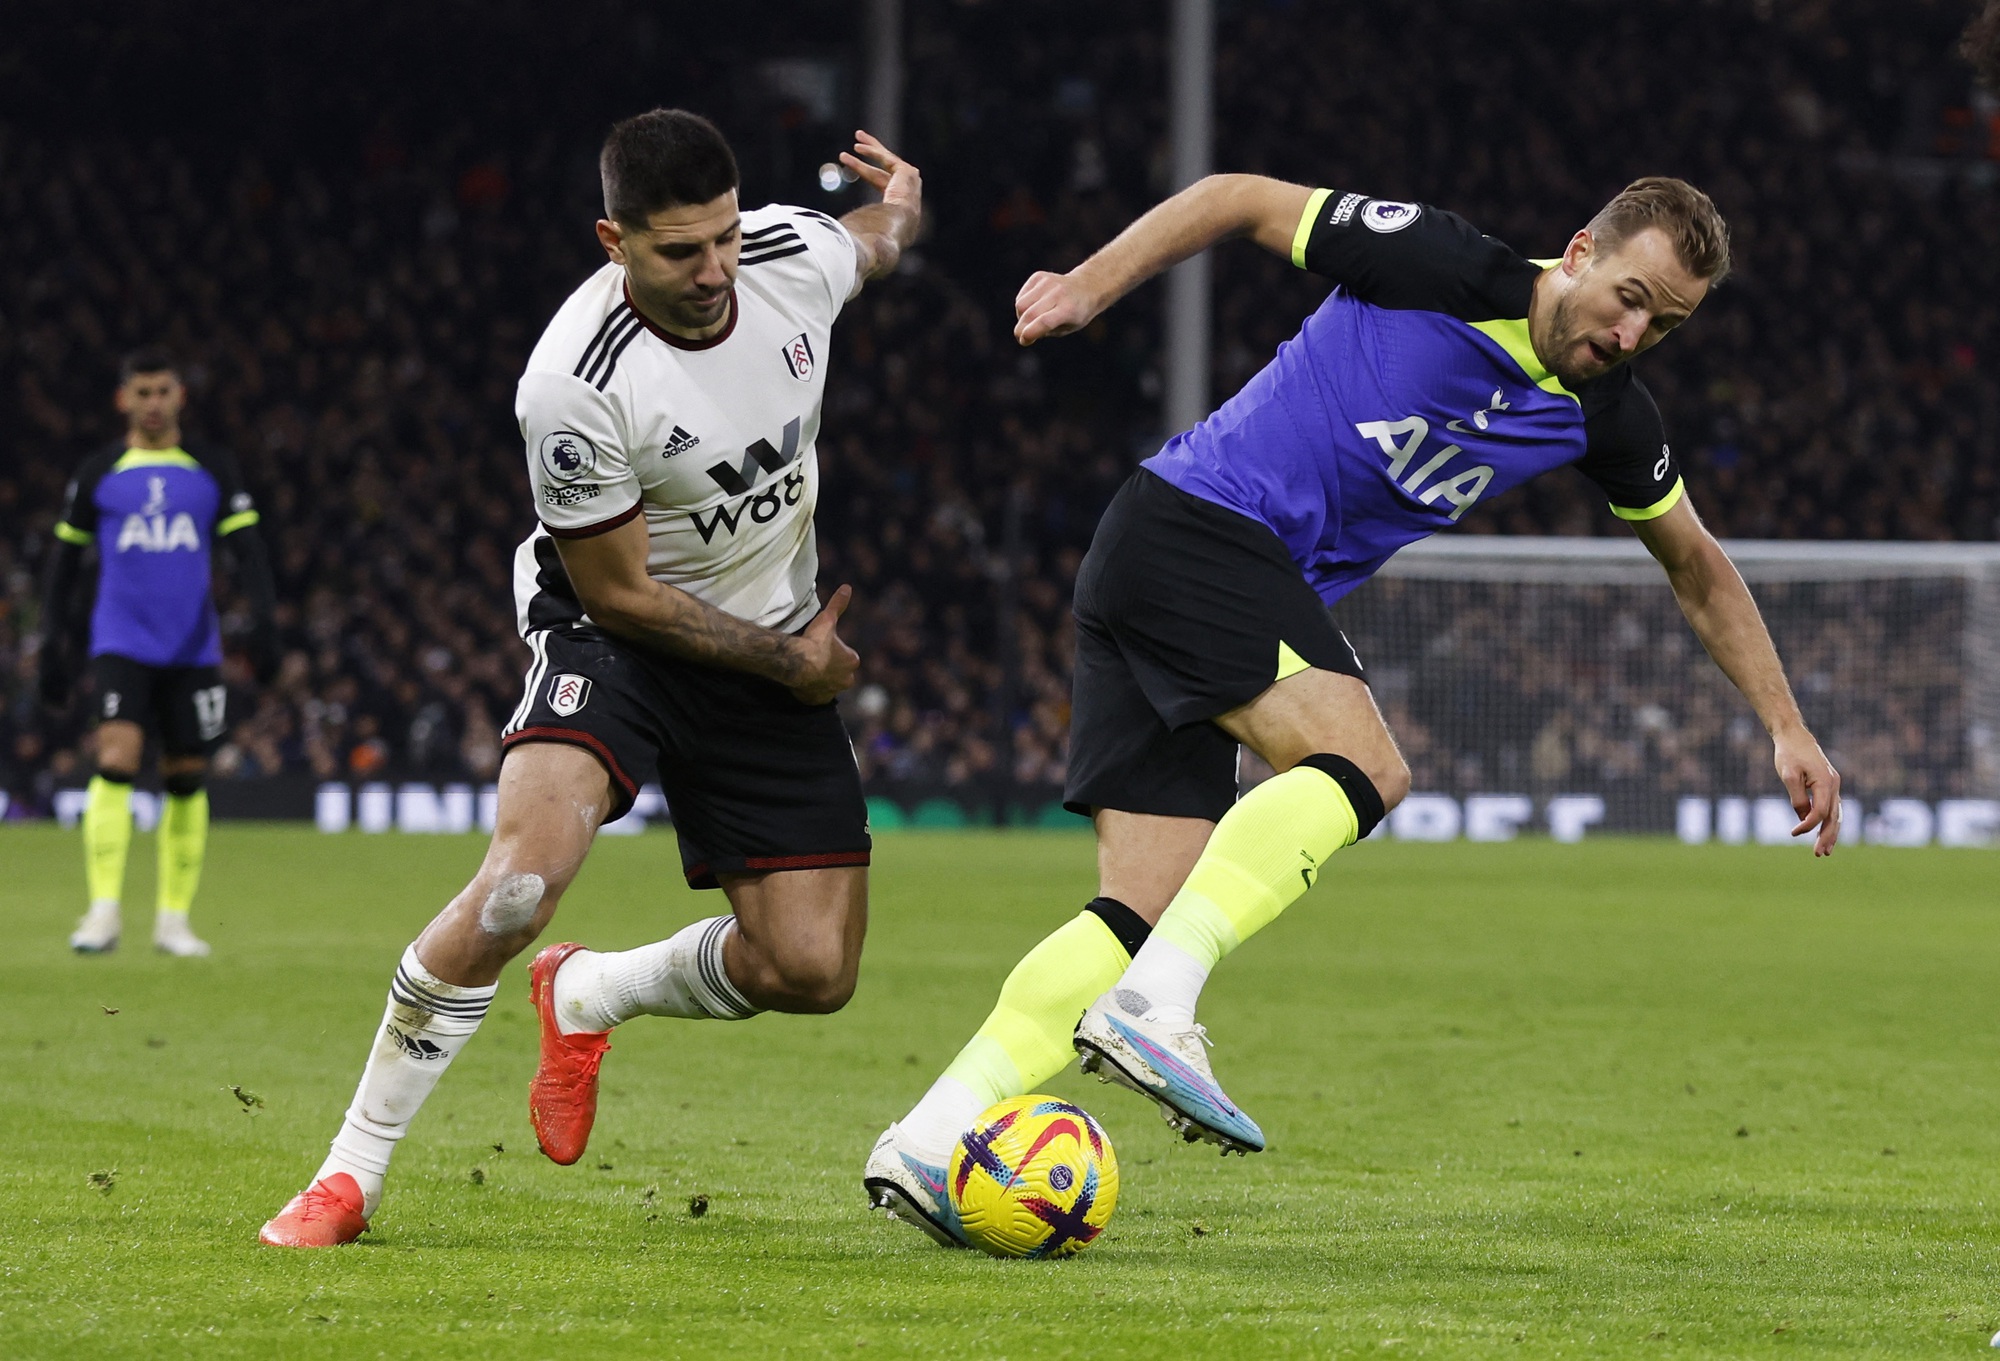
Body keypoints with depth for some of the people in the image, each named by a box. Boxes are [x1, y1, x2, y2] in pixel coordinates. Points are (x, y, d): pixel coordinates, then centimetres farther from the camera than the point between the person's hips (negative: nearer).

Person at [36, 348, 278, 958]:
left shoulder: (213, 469, 7)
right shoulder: (97, 474, 5)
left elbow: (247, 547, 3)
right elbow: (66, 560, 10)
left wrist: (263, 620, -11)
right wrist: (54, 643, 5)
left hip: (193, 650, 2)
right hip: (121, 647, -2)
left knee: (187, 778, 4)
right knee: (116, 763, -19)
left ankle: (174, 919, 14)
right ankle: (104, 913, -20)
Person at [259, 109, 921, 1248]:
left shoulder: (794, 256, -14)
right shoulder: (575, 386, -29)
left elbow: (881, 243, 15)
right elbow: (621, 594, -18)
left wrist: (905, 206, -7)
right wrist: (787, 661, -12)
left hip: (776, 650, 5)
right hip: (614, 631, -5)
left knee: (810, 972, -4)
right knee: (530, 863, -32)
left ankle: (586, 996, 29)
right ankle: (352, 1172, -19)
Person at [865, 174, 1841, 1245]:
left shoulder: (1605, 417, 9)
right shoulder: (1439, 268, -11)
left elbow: (1697, 568, 23)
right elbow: (1240, 200, -2)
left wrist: (1787, 726, 22)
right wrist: (1089, 284, -10)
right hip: (1197, 524, -8)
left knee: (1140, 914, -5)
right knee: (1363, 764, -26)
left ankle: (932, 1141, -11)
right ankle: (1151, 1007, -34)